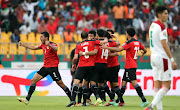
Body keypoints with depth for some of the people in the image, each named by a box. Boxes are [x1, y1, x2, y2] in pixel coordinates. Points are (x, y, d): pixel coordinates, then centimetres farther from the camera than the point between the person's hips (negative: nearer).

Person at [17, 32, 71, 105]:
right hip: (45, 67, 8)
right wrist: (23, 44, 30)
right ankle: (27, 99, 1)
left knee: (60, 83, -7)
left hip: (53, 67, -8)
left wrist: (49, 45, -55)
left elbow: (56, 49, -35)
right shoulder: (42, 45, 13)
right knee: (33, 80, 0)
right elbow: (33, 48, 29)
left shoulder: (52, 44, -12)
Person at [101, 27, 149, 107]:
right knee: (123, 82, 14)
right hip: (134, 65, 9)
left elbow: (119, 49, -20)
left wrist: (107, 47, -13)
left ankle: (144, 100, -22)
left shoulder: (129, 43, -13)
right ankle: (119, 100, 19)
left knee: (134, 82, -15)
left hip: (129, 66, -9)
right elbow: (145, 50, 22)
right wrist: (143, 53, 46)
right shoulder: (138, 42, 11)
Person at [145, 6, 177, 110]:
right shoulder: (161, 27, -14)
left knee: (157, 85, 6)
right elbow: (164, 45, -17)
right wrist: (172, 60, -15)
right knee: (166, 86, -6)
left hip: (154, 57, 9)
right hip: (162, 58, -9)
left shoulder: (153, 25, 13)